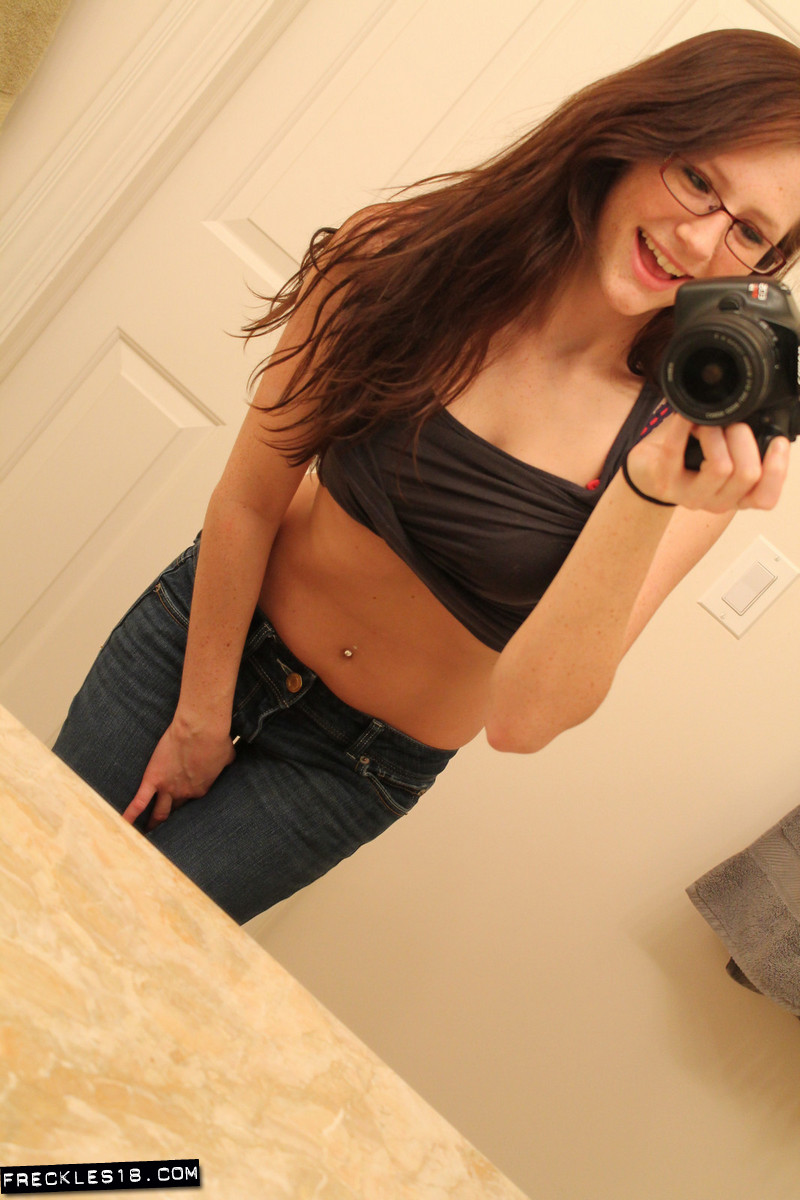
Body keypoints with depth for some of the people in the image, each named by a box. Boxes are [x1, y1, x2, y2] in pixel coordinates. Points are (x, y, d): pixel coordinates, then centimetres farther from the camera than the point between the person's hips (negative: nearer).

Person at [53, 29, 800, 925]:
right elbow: (248, 502, -11)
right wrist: (200, 718, -4)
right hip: (212, 625, 1)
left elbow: (523, 717, -28)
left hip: (361, 762, -1)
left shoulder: (707, 441, -21)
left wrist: (650, 494, -40)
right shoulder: (407, 253, -18)